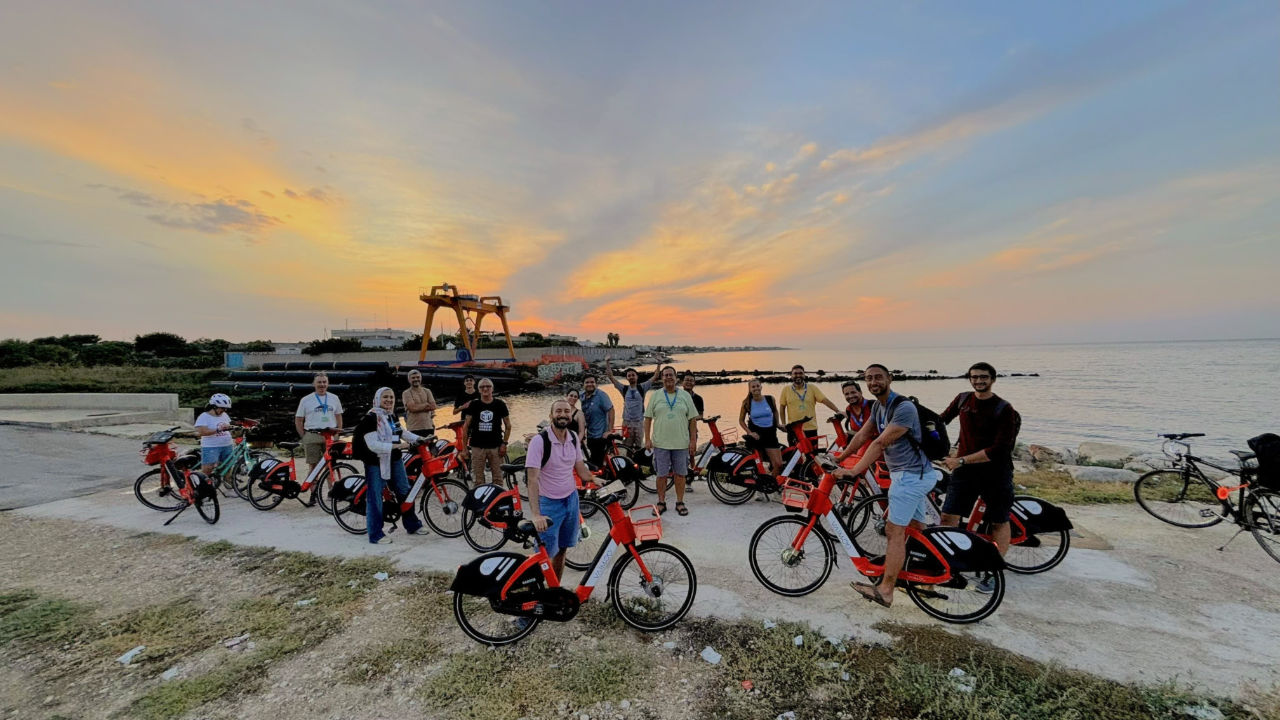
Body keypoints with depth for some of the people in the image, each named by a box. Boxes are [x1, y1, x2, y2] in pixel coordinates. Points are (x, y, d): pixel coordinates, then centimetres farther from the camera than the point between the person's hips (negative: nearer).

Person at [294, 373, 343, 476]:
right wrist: (304, 437, -2)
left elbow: (338, 417, 15)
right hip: (312, 438, -2)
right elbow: (298, 421, 6)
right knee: (313, 465, 1)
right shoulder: (306, 400, 3)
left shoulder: (334, 398, 9)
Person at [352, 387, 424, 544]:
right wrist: (396, 445, -26)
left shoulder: (391, 416, 9)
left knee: (404, 492, 15)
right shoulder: (370, 418, -16)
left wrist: (419, 439, 15)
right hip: (376, 463, -8)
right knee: (375, 497, 0)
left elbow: (401, 432, 23)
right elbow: (373, 445, -23)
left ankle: (412, 525, 30)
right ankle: (376, 535, 11)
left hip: (394, 461, 9)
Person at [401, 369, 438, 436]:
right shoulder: (407, 393, -2)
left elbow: (433, 406, -1)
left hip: (429, 426, 5)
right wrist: (427, 404, -6)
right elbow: (412, 408, -16)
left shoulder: (427, 391, 11)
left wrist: (418, 407, -9)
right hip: (414, 428, -4)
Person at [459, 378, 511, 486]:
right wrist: (464, 448, 1)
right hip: (477, 447, 1)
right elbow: (466, 426, 6)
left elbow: (508, 425, 8)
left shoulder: (500, 404, 3)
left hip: (495, 447, 0)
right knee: (478, 480, 3)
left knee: (498, 479, 0)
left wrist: (504, 443, -1)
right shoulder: (473, 405, 5)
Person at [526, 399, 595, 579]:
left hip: (571, 500, 5)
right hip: (549, 503, -5)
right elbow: (532, 480, -23)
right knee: (545, 554, 0)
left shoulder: (574, 438, -1)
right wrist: (536, 515, -31)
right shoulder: (539, 441, -19)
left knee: (562, 549, 16)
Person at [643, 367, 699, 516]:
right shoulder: (655, 395, 4)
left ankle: (680, 502, 21)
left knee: (680, 474, 8)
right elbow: (648, 418, 4)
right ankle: (661, 503, 20)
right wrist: (647, 439, -2)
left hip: (681, 443, 1)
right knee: (661, 474, 7)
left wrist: (692, 440, 0)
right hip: (660, 443, 0)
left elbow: (692, 419, 5)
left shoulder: (685, 395, 5)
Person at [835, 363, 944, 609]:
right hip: (916, 475, 10)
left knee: (895, 531, -8)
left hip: (911, 475, -10)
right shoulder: (878, 407, 9)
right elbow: (862, 436, 12)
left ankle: (885, 591, -3)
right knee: (915, 529, 17)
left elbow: (880, 443, -26)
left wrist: (855, 470, -28)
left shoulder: (904, 408, -21)